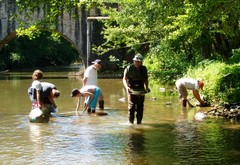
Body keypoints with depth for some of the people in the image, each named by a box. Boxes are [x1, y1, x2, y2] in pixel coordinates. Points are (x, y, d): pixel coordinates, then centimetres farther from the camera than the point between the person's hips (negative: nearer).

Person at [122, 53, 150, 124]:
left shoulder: (144, 69, 8)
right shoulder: (129, 68, -4)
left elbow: (146, 79, 17)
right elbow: (124, 79, -4)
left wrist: (147, 87, 2)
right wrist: (126, 87, -20)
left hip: (141, 90, 4)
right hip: (131, 90, -4)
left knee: (140, 107, 5)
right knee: (132, 106, -9)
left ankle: (139, 122, 13)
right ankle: (131, 122, -3)